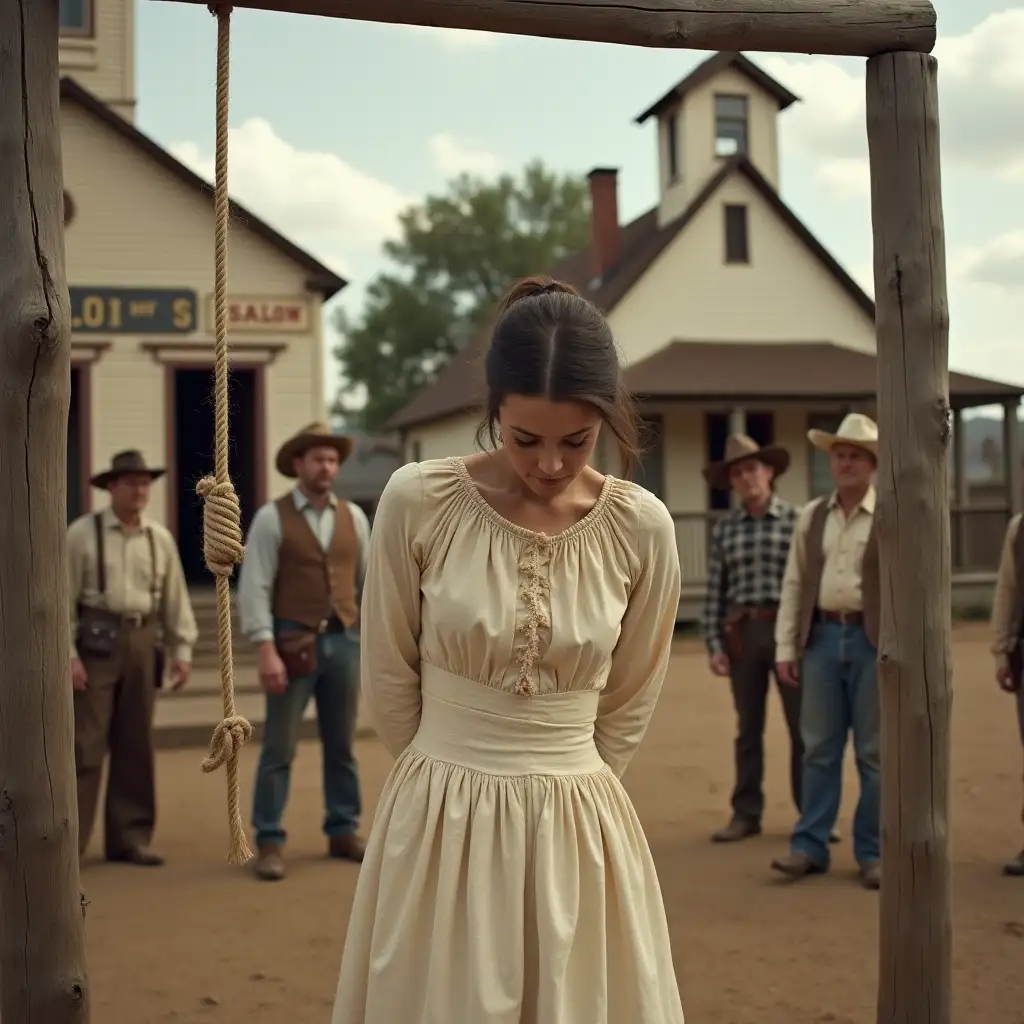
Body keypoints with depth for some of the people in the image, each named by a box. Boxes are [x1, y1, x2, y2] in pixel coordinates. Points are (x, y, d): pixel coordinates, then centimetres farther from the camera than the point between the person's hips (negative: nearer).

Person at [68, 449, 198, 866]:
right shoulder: (83, 533, -3)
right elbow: (64, 597, -5)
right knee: (85, 745, -4)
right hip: (96, 642, -4)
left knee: (136, 745, 9)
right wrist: (67, 653, -11)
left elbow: (175, 598, 11)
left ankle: (130, 837, 18)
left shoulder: (160, 538, 9)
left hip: (143, 643, 4)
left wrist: (182, 650, 6)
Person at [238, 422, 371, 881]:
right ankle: (269, 843, 7)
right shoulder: (272, 517, -5)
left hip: (344, 641, 4)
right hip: (294, 643, -4)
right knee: (279, 748, 0)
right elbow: (254, 588, -10)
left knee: (341, 745, 11)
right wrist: (266, 652, -17)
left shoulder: (353, 516, 8)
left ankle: (343, 833, 22)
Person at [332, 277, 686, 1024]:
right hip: (439, 825, -1)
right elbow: (390, 680, 1)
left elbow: (628, 704, 6)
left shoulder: (641, 527, -7)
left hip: (579, 831, 1)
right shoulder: (417, 501, -11)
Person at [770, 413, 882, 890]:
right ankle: (810, 846, 14)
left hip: (873, 640, -3)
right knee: (819, 748, 7)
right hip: (822, 636, 3)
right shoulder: (811, 516, 9)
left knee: (874, 752, 5)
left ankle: (872, 852, 15)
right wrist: (785, 647, 4)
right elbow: (793, 584, 9)